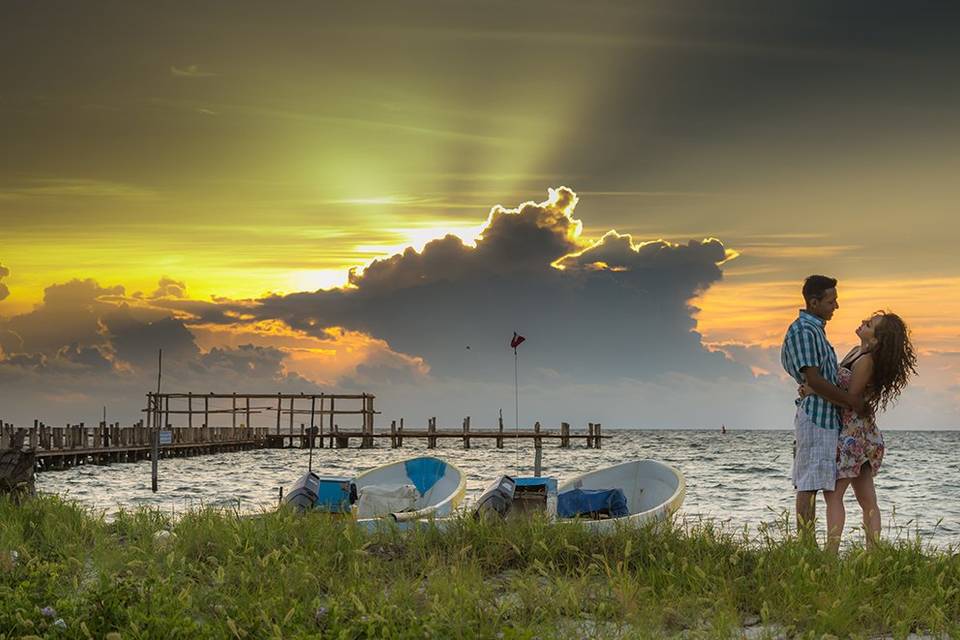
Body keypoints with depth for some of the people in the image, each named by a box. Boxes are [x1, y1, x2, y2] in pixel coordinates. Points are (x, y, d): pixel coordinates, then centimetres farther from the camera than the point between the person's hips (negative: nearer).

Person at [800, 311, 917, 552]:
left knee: (833, 494, -9)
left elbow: (851, 398, -16)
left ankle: (831, 552, -12)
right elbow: (837, 385, 12)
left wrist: (815, 390, -17)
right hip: (862, 433, 10)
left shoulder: (867, 360, -16)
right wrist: (812, 387, -5)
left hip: (853, 433, -10)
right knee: (867, 500, 8)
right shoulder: (857, 352, 12)